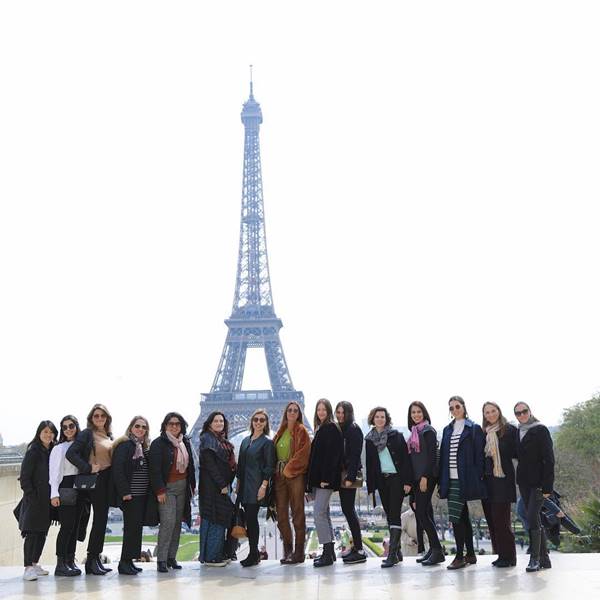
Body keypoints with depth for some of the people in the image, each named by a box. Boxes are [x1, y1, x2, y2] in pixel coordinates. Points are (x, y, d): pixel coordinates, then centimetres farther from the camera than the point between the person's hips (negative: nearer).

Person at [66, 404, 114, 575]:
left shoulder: (109, 436, 13)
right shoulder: (86, 434, -7)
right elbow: (71, 453, -16)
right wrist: (88, 468, -17)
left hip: (107, 480, 7)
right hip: (95, 479, -7)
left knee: (102, 519, 8)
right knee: (100, 518, -8)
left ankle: (95, 559, 14)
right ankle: (91, 560, -2)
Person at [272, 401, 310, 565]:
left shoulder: (301, 431, 1)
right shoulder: (281, 432, 18)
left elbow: (303, 453, -10)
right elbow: (273, 452, 17)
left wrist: (289, 468, -13)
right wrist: (276, 469, 3)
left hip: (295, 475, -6)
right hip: (279, 476, 6)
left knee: (297, 513, -4)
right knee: (281, 514, 4)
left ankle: (299, 552, -1)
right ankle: (287, 549, 12)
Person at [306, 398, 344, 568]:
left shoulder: (331, 428, -9)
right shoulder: (320, 429, 19)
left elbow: (332, 455, -17)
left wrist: (326, 478, -22)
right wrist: (311, 480, 15)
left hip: (326, 479, -10)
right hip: (318, 479, 10)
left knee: (319, 514, -12)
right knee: (324, 514, 12)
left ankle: (328, 553, -10)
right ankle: (329, 552, 18)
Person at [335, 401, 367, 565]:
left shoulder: (354, 429, -8)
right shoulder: (339, 429, 16)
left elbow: (355, 455, -15)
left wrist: (350, 477, -21)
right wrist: (341, 476, 11)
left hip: (350, 474, -8)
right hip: (341, 474, 8)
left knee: (349, 510, -9)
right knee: (347, 510, 10)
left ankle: (359, 550, -7)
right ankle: (356, 546, 16)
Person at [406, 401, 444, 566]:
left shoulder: (428, 430, -7)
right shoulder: (414, 432, 17)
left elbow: (432, 455, -14)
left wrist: (425, 477, -19)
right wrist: (411, 480, 14)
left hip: (427, 477, -8)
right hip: (417, 478, 8)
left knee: (421, 513, -13)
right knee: (425, 513, 9)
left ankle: (437, 550, -10)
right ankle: (433, 549, 13)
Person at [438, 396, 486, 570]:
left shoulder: (474, 429, -2)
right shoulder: (447, 430, 15)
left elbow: (479, 455, -5)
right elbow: (442, 455, 15)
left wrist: (478, 478, -11)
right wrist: (441, 480, 10)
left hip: (464, 480, -6)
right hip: (450, 480, 6)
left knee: (456, 516, -11)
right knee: (463, 517, 12)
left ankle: (460, 556, -4)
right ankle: (470, 554, 19)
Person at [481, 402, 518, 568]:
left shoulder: (509, 430, -2)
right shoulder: (483, 432, 13)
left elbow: (515, 452, -7)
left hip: (503, 478, -6)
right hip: (487, 479, 6)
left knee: (501, 518, -7)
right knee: (491, 518, 7)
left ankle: (508, 556, 2)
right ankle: (501, 554, 15)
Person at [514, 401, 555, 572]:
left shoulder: (540, 430, -7)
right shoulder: (517, 432, 11)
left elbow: (549, 459, -11)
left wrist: (547, 486, -16)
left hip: (538, 482, -6)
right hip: (524, 481, 6)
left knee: (532, 519, -13)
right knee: (534, 520, 9)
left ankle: (535, 559, -7)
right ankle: (544, 558, 15)